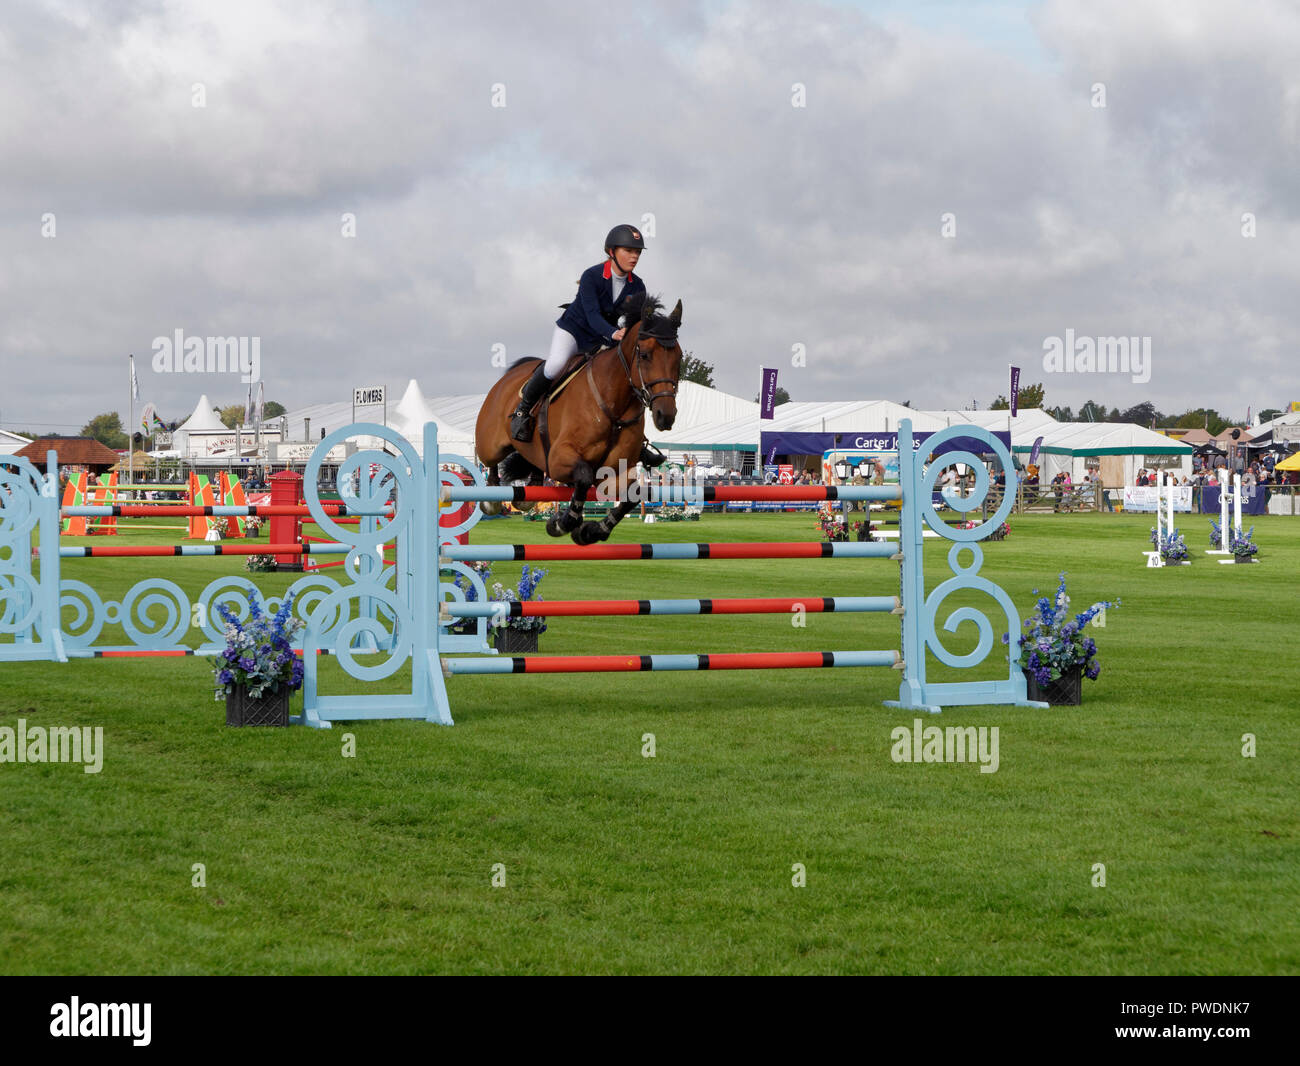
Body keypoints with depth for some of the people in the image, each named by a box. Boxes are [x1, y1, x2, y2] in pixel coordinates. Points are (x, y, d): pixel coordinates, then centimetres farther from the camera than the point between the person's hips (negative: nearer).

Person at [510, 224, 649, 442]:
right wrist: (613, 334, -49)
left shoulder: (637, 287, -6)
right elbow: (592, 315, -31)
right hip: (572, 330, -5)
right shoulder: (591, 277, -22)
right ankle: (524, 407, -12)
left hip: (601, 342, 5)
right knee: (556, 364, -34)